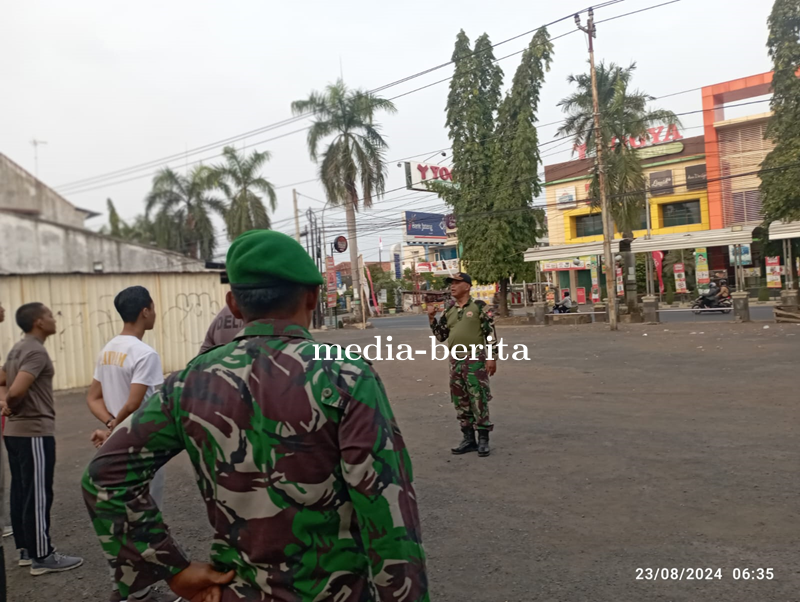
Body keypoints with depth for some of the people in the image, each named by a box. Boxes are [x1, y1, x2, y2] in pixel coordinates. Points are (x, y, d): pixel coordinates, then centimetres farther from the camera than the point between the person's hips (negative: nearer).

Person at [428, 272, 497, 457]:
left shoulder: (479, 306, -4)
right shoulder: (449, 310, 13)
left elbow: (490, 333, -7)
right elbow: (441, 336, 16)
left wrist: (492, 357, -12)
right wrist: (432, 318, 5)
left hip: (475, 359, -6)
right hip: (455, 360, 6)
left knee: (479, 401, -4)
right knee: (461, 402, 10)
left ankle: (483, 440, 7)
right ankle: (468, 439, 20)